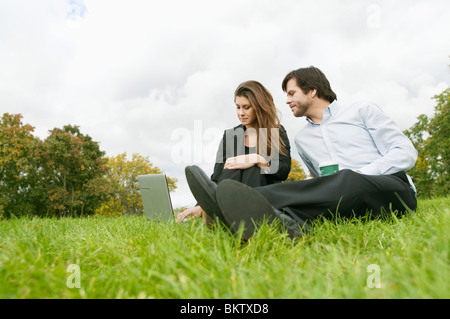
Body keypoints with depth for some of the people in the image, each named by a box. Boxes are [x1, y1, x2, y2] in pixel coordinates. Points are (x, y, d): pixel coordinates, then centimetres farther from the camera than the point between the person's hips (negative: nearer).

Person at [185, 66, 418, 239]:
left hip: (393, 186, -3)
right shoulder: (302, 138, 24)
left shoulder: (362, 111, 11)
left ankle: (285, 217, -59)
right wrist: (331, 189, 3)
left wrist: (361, 173, -14)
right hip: (345, 195, 4)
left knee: (348, 181, -38)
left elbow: (406, 153, 3)